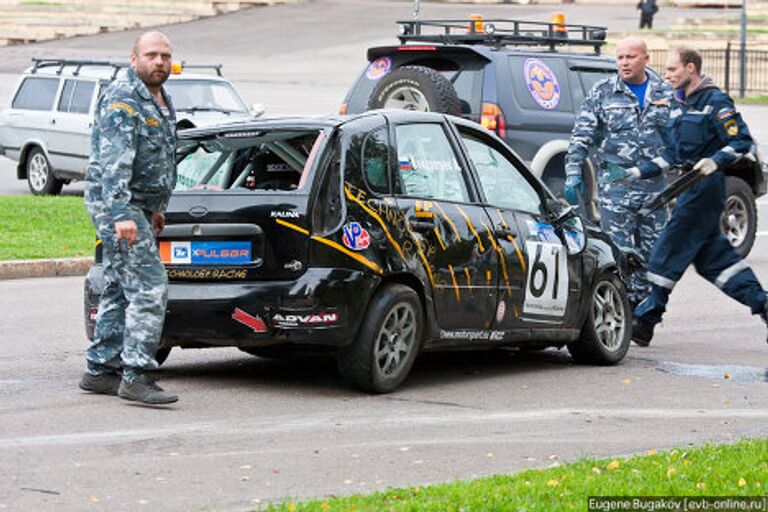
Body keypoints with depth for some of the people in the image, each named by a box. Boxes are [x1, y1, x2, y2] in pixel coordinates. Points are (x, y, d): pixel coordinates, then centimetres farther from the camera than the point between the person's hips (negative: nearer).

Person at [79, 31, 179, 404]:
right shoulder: (122, 100, -17)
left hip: (138, 206, 10)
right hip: (116, 204, -10)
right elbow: (114, 162, -26)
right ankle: (136, 377, -16)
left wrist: (156, 208, 27)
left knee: (119, 289, 13)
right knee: (149, 289, -15)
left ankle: (100, 370, 20)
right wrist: (121, 215, -33)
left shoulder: (160, 99, 16)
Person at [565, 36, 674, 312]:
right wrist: (573, 173, -7)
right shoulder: (603, 92, 2)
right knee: (619, 248, -8)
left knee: (652, 248, 6)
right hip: (615, 183, -3)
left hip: (654, 182, 3)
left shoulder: (665, 93, 9)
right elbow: (582, 135, 1)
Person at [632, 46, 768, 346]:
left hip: (706, 185, -9)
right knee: (712, 254, 10)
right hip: (690, 185, 9)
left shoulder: (715, 102, -10)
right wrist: (640, 172, 12)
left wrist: (715, 161, -26)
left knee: (669, 253, -7)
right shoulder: (680, 105, 16)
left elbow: (742, 141, -13)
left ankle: (646, 321, -2)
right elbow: (672, 154, 20)